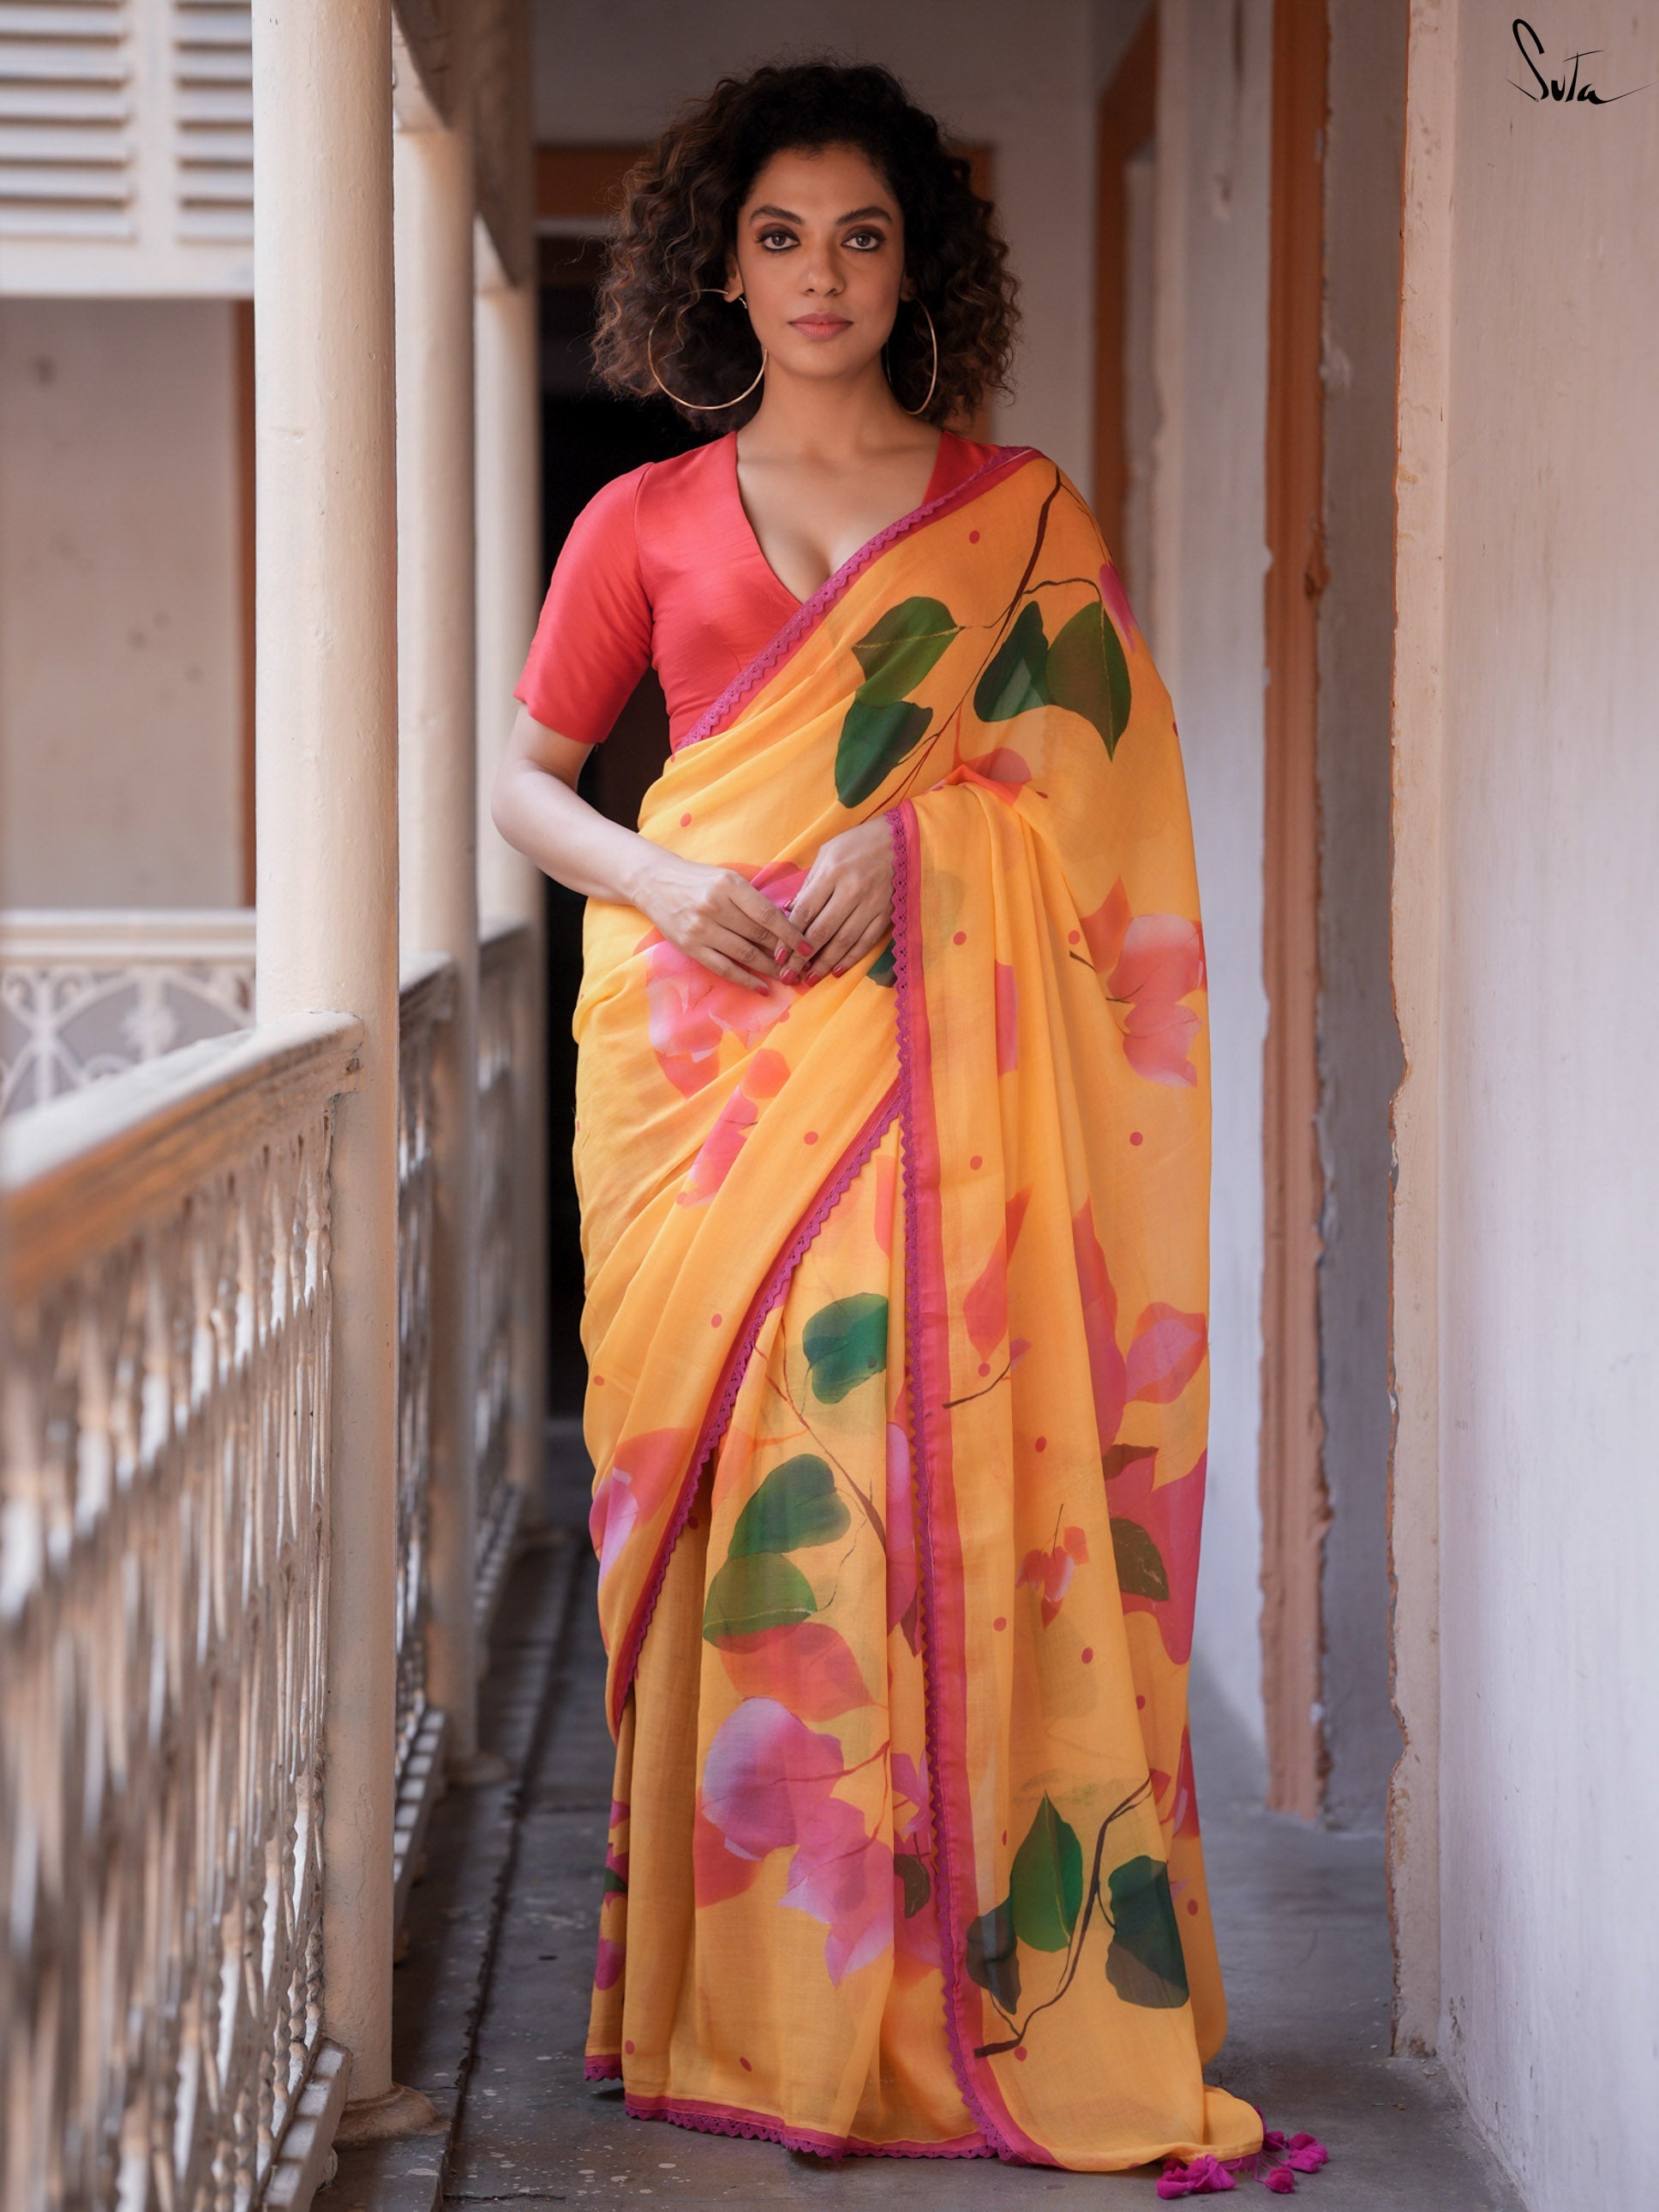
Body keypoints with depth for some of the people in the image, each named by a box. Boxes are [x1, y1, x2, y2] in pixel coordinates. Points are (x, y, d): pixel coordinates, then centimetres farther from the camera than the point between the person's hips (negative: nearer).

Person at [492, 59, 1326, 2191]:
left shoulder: (1017, 509, 11)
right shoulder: (642, 521, 13)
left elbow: (1104, 773, 6)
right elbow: (524, 778, 14)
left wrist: (908, 832, -11)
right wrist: (661, 882, -7)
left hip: (923, 1051, -1)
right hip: (700, 1043, 1)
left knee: (918, 1465, -9)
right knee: (726, 1475, -4)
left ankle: (927, 2000, -3)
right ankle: (734, 1993, 4)